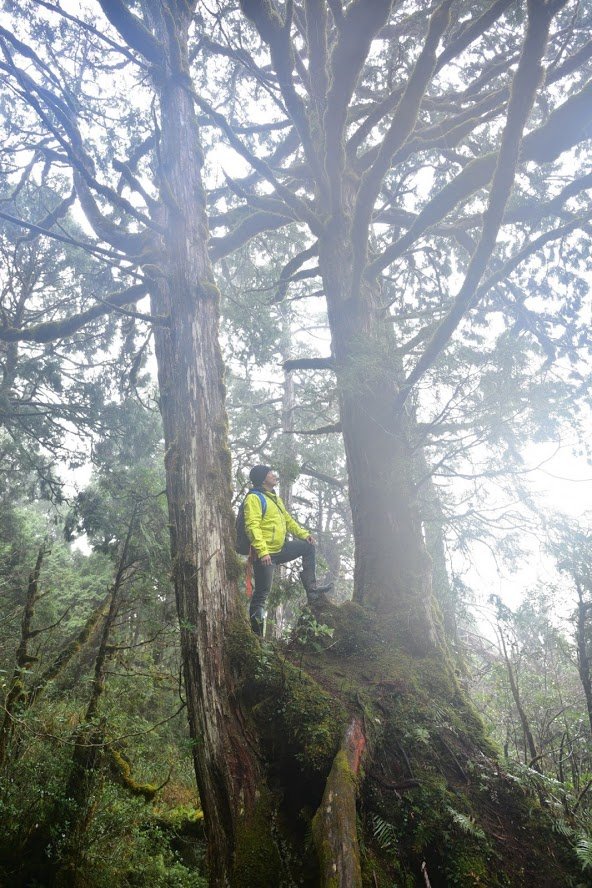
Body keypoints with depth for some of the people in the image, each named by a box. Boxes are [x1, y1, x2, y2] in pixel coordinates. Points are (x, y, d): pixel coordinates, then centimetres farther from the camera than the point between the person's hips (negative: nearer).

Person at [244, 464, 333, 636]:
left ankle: (312, 590, 8)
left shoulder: (275, 498, 16)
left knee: (308, 547, 10)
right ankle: (256, 630, 9)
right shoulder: (254, 498, -14)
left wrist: (303, 533, 9)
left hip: (279, 550, 9)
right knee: (263, 591, -3)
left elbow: (287, 520, 23)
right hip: (264, 554, -9)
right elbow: (252, 527, -24)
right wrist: (262, 552, -31)